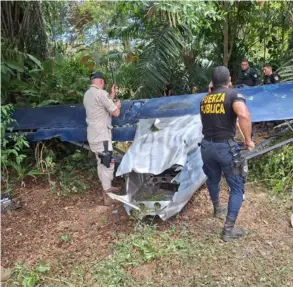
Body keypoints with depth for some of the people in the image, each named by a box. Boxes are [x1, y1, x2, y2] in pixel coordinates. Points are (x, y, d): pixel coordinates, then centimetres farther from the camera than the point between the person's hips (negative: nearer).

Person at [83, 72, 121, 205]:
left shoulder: (87, 94, 12)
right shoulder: (101, 93, -18)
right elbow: (115, 113, -14)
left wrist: (112, 95, 23)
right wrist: (117, 105, 7)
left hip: (93, 135, 10)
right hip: (101, 135, -10)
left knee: (101, 163, 19)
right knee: (108, 163, -3)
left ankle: (107, 188, 33)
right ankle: (107, 196, 2)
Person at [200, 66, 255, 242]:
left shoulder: (204, 99, 9)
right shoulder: (233, 94, -8)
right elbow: (244, 115, -26)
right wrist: (248, 140, -17)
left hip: (207, 146, 6)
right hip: (225, 147, -5)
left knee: (213, 179, 27)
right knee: (237, 187, 8)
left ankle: (218, 208, 51)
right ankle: (229, 230, 8)